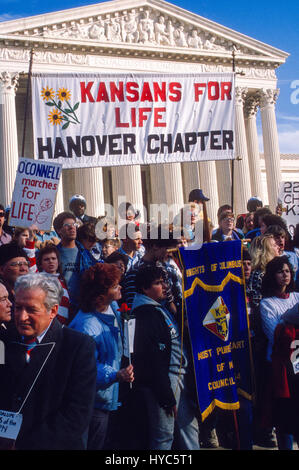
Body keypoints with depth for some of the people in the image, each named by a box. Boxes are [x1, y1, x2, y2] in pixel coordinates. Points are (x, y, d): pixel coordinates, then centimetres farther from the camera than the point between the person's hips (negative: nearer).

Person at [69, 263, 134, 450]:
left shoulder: (113, 307, 2)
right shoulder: (86, 326, -28)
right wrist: (115, 375, -39)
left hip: (109, 397, 9)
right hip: (94, 404, -9)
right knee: (93, 445, 3)